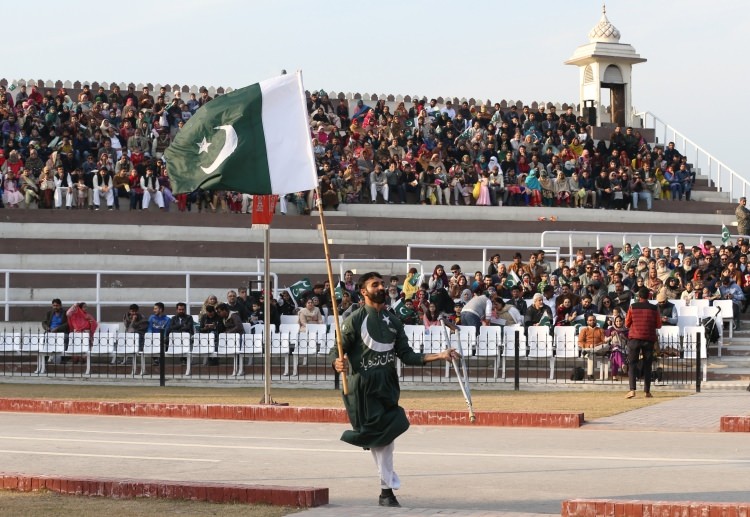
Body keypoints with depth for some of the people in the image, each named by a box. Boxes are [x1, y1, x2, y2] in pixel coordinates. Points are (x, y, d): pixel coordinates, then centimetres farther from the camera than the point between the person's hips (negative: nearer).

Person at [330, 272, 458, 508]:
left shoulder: (393, 321, 13)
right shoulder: (355, 320, -6)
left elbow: (406, 355, 11)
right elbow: (337, 350, -8)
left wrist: (439, 356, 1)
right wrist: (337, 362, -32)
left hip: (387, 385, 6)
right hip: (364, 386, -5)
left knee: (385, 435, 7)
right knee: (381, 436, -7)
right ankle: (388, 489, 4)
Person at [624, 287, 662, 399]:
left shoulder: (633, 307, -1)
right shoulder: (654, 309, 0)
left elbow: (627, 324, 5)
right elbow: (658, 325, 6)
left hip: (634, 338, -1)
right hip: (649, 339, 1)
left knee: (632, 364, 1)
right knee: (647, 365, 10)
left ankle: (632, 389, -15)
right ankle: (647, 391, 9)